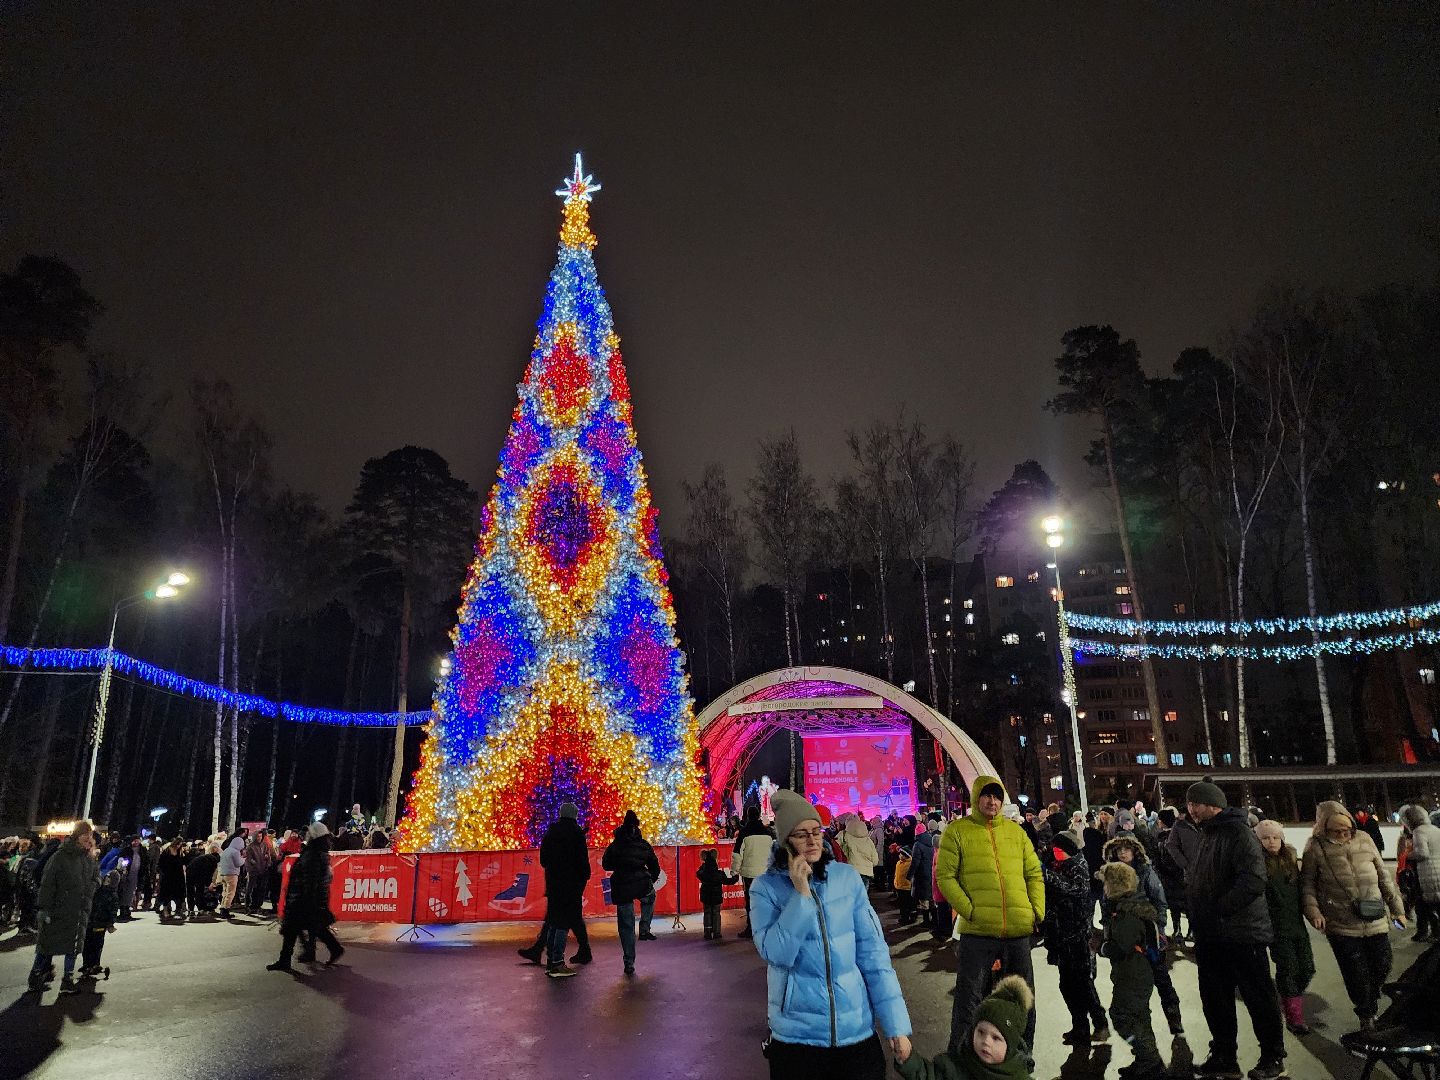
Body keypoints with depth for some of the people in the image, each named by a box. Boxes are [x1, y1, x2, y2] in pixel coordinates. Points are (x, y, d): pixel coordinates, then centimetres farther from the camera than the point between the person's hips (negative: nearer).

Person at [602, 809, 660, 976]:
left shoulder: (614, 846, 0)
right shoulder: (644, 845, 1)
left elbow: (605, 865, 10)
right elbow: (655, 867, 7)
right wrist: (653, 878, 26)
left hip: (621, 890, 0)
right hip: (642, 886, 0)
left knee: (626, 926, 8)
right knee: (650, 898, 35)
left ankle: (629, 963, 6)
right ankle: (644, 929, 20)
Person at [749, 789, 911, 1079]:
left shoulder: (848, 877, -1)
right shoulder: (766, 887, -6)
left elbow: (873, 951, 0)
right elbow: (776, 954, -16)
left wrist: (896, 1022, -3)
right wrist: (801, 894, -20)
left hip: (858, 1030, 2)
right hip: (796, 1034, -1)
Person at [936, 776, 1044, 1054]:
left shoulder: (1015, 830, 12)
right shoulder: (957, 831, -1)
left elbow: (1034, 874, 15)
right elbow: (945, 876, -5)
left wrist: (1038, 912, 3)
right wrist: (969, 911, -14)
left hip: (1019, 930, 4)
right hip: (977, 931, -4)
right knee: (969, 999, 3)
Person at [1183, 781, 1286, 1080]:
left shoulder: (1238, 833, -15)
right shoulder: (1205, 836, 14)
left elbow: (1253, 881, -26)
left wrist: (1218, 908, -21)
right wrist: (1197, 916, 10)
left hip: (1242, 933, -9)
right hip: (1210, 937, 9)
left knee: (1258, 998, 6)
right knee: (1215, 999, 15)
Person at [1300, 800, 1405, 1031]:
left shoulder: (1364, 839, 3)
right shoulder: (1316, 847, -7)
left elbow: (1383, 876, 12)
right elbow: (1307, 882, -2)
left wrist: (1397, 908, 12)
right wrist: (1313, 911, -13)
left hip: (1376, 922, 4)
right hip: (1342, 926, -3)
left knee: (1382, 968, 12)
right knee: (1357, 975, 3)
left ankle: (1371, 1003, 41)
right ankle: (1366, 1016, 26)